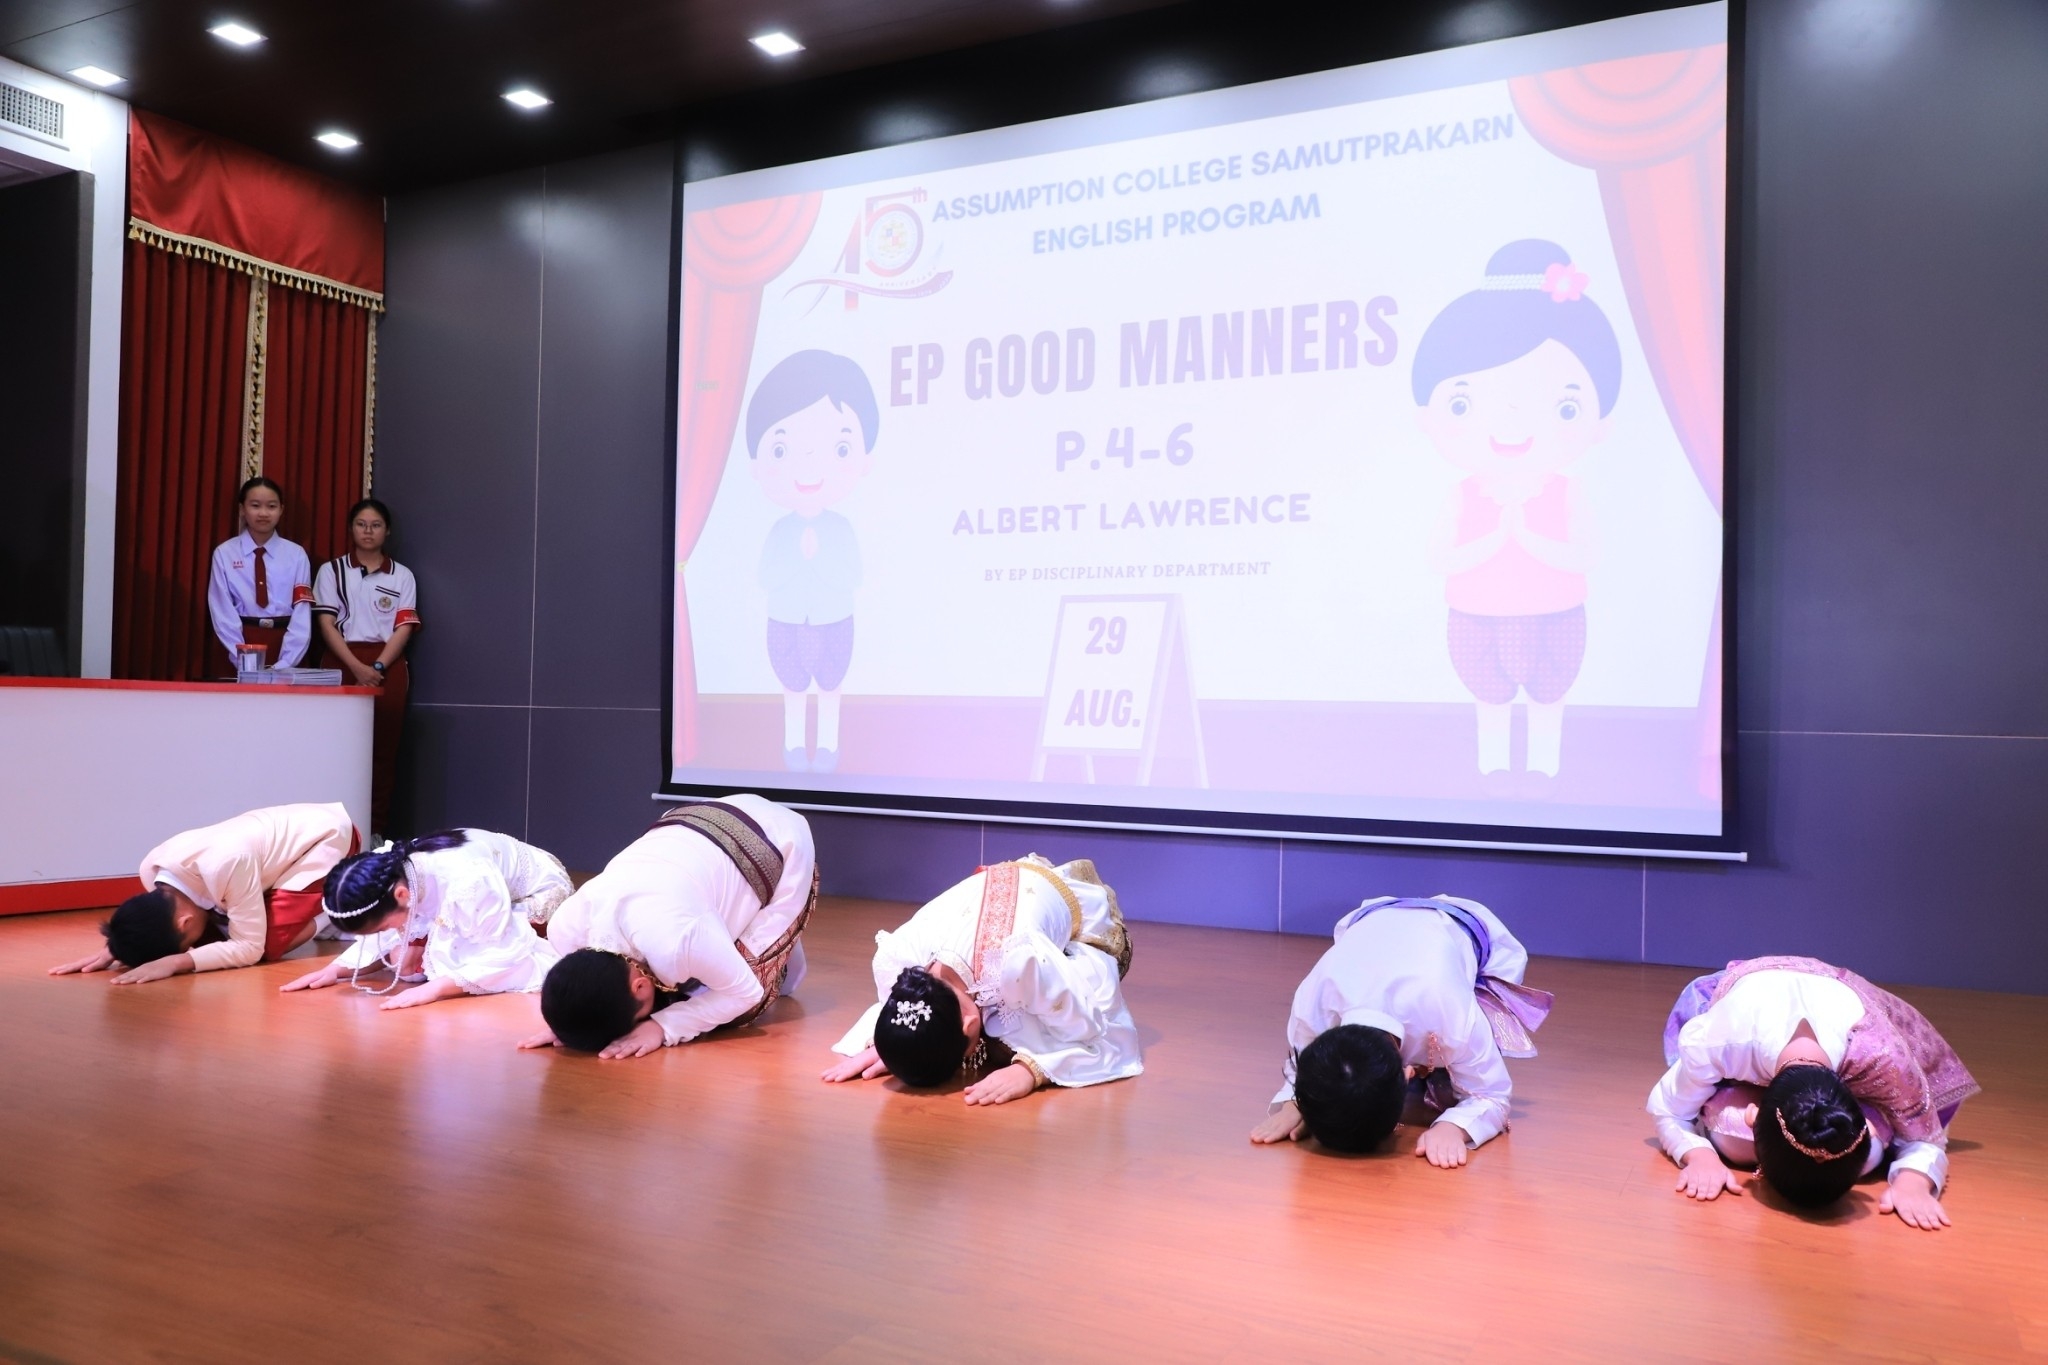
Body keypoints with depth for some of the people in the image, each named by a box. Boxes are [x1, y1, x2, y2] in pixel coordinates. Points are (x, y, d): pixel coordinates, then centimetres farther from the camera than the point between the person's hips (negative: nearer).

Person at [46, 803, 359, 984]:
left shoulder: (225, 865, -39)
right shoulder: (153, 869, -16)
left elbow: (250, 948, -30)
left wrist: (175, 962, -38)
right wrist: (112, 949, -14)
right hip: (287, 833, 8)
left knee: (268, 944, -23)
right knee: (213, 934, -2)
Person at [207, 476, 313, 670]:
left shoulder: (296, 555, 2)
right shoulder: (224, 554, 1)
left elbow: (302, 617, -4)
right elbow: (223, 615, -4)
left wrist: (283, 665, -14)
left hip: (286, 660, 1)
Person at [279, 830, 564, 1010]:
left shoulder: (468, 883, -43)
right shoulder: (388, 873, -19)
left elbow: (501, 956, -37)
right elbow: (385, 939, -3)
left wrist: (434, 988, -45)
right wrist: (335, 970, -16)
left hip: (539, 894, -7)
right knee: (406, 962, -6)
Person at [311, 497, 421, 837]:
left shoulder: (402, 576, 10)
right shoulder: (331, 571, 8)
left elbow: (403, 628, 2)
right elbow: (326, 624, -1)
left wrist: (378, 667, -12)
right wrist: (357, 667, -13)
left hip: (388, 669, 1)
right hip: (343, 666, -1)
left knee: (383, 748, -1)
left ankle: (375, 829, 3)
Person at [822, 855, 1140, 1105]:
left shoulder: (1023, 961, -50)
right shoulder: (891, 959, -35)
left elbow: (1099, 1040, -39)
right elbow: (895, 1010, -11)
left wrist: (1030, 1070, -55)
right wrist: (878, 1045, -33)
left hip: (1080, 910, -3)